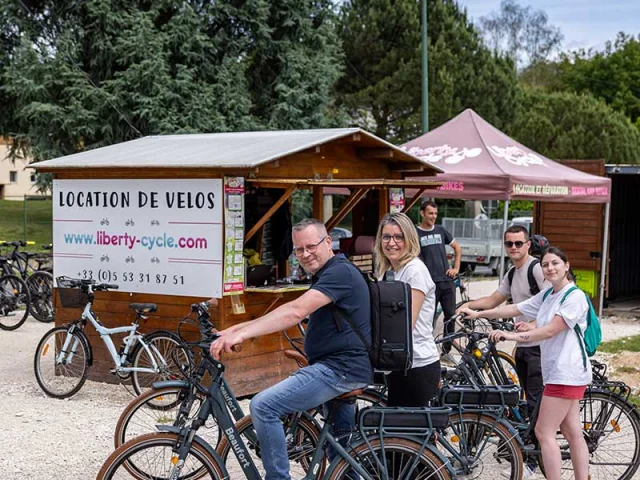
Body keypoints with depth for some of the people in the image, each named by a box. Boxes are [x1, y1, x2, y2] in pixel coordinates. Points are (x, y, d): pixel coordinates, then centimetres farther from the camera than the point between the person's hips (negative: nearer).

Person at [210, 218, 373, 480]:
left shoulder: (339, 272, -15)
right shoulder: (327, 276, 19)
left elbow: (294, 312, -29)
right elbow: (295, 313, 12)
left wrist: (240, 334, -37)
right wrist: (234, 330, 1)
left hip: (340, 368, -11)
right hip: (342, 367, 11)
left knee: (263, 406, -17)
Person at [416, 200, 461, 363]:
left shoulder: (441, 230, 10)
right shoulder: (415, 233, -2)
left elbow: (457, 247, 21)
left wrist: (456, 267, 11)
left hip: (447, 281, 4)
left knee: (451, 315, 3)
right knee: (430, 319, 1)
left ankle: (446, 351, 15)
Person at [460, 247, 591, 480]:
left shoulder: (575, 297, -14)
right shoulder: (547, 295, 14)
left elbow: (550, 330, -22)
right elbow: (514, 309, 14)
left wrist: (513, 336, -26)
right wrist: (478, 314, 9)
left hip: (566, 372, -9)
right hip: (557, 371, 9)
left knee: (544, 432, -9)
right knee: (573, 432, 11)